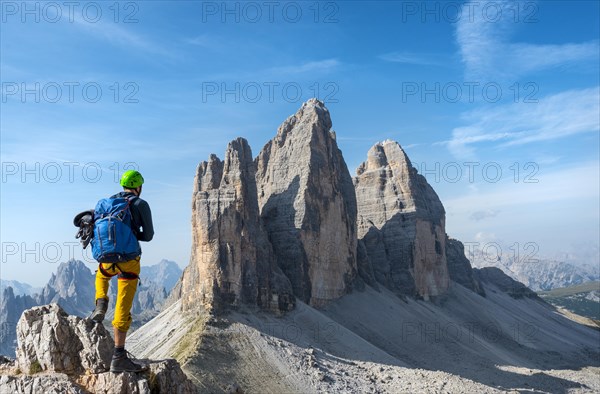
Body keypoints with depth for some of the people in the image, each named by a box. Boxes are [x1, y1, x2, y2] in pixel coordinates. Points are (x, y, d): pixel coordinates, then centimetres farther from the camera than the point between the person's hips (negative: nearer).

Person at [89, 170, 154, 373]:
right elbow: (148, 235, -1)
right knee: (123, 309, -3)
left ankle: (101, 305, 17)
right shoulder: (141, 204, -2)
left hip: (107, 259, 4)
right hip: (129, 261, -4)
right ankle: (119, 357, -4)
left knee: (101, 275, 41)